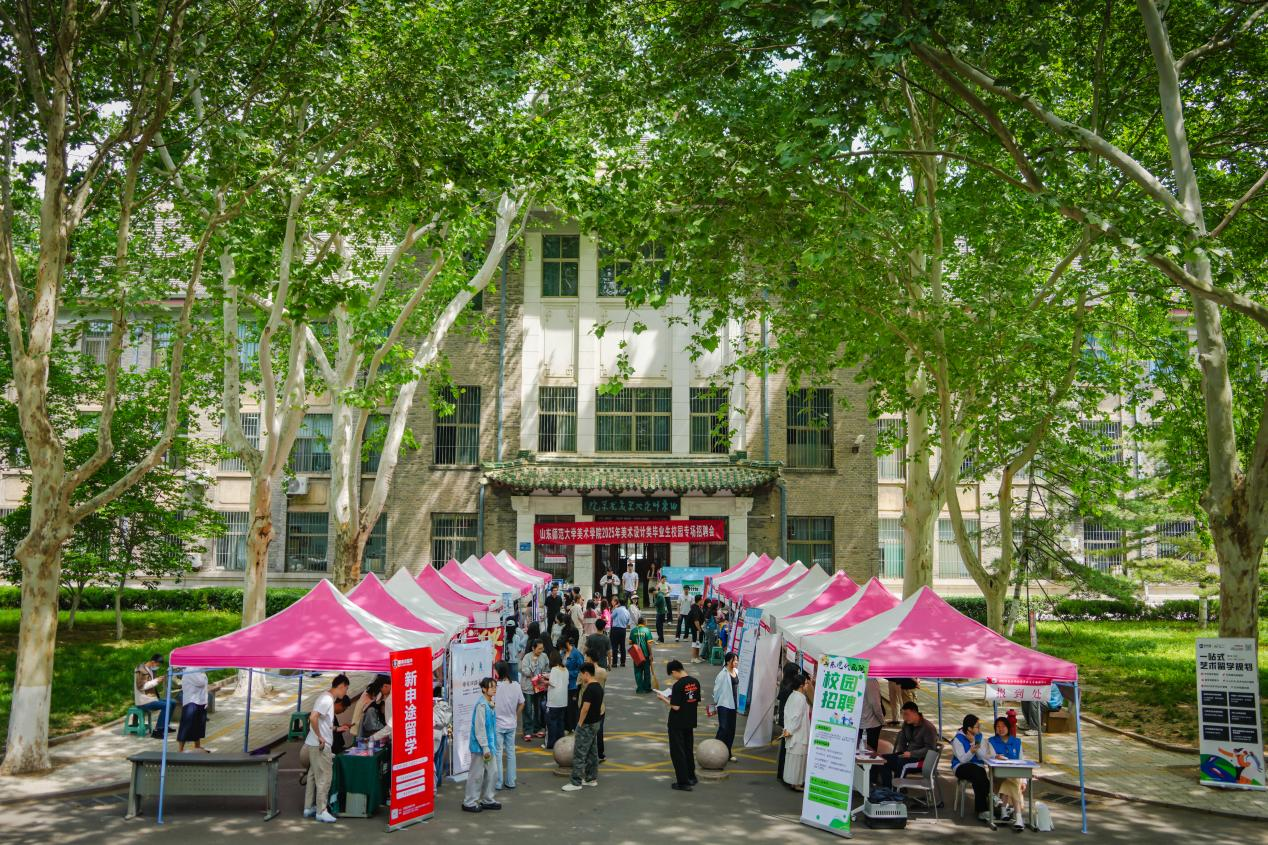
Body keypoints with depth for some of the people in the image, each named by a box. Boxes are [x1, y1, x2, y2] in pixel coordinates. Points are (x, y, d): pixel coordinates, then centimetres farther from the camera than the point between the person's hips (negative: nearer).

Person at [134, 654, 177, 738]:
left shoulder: (151, 670, 14)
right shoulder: (141, 670, -15)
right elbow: (141, 686, -22)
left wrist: (160, 680, 2)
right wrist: (156, 681, -22)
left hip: (151, 697, 10)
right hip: (143, 701, -10)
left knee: (172, 703, 6)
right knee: (166, 705, -26)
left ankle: (164, 726, 14)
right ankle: (157, 731, -23)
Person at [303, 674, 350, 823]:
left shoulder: (327, 698, 12)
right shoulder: (327, 700, -18)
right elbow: (313, 718, -29)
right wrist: (320, 737, -22)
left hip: (317, 745, 10)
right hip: (320, 745, -10)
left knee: (313, 776, 16)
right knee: (324, 778, -2)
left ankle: (309, 808, 25)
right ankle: (321, 811, 4)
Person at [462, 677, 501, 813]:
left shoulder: (490, 704, 8)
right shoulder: (481, 705, -20)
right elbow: (479, 728, -21)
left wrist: (492, 745, 17)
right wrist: (485, 747, -20)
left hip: (489, 745, 9)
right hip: (480, 746, -9)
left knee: (491, 771, 15)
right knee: (477, 774, 1)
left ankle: (487, 800, 27)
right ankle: (469, 802, 13)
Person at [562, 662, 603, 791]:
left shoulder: (590, 689, -22)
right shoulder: (599, 687, 7)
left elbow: (585, 709, -23)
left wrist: (579, 724, -15)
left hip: (587, 725, -10)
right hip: (595, 723, 10)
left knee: (579, 754, -5)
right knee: (592, 752, 15)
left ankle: (575, 782, -2)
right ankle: (592, 779, 22)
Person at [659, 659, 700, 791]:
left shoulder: (678, 685, -22)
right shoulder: (695, 682, 0)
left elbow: (676, 707, -23)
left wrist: (665, 699, -7)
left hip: (677, 724, -7)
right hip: (690, 722, 7)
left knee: (677, 752, 3)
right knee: (689, 750, 21)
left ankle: (683, 782, 4)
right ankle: (691, 777, 31)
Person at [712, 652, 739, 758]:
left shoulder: (736, 671, 6)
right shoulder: (723, 674, -17)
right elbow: (717, 688, -11)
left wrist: (737, 703, 13)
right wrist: (716, 701, -1)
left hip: (733, 704, 7)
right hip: (724, 705, -7)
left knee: (731, 730, 11)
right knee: (723, 729, -9)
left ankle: (727, 753, 21)